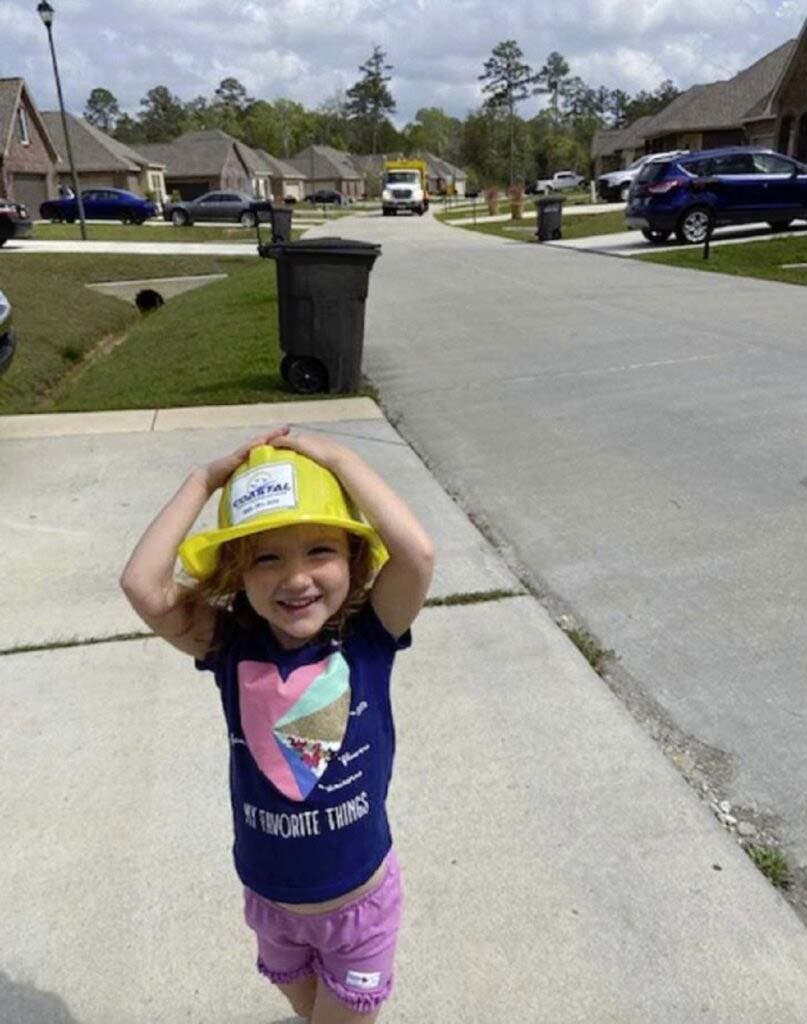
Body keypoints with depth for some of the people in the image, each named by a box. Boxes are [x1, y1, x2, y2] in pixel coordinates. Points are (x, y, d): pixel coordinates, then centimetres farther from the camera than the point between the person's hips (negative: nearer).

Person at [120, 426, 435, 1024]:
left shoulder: (368, 636, -22)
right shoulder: (231, 646, -19)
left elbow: (418, 553, -40)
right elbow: (142, 584, -33)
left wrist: (339, 459, -31)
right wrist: (205, 480, -25)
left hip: (360, 899, -2)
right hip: (269, 899, 2)